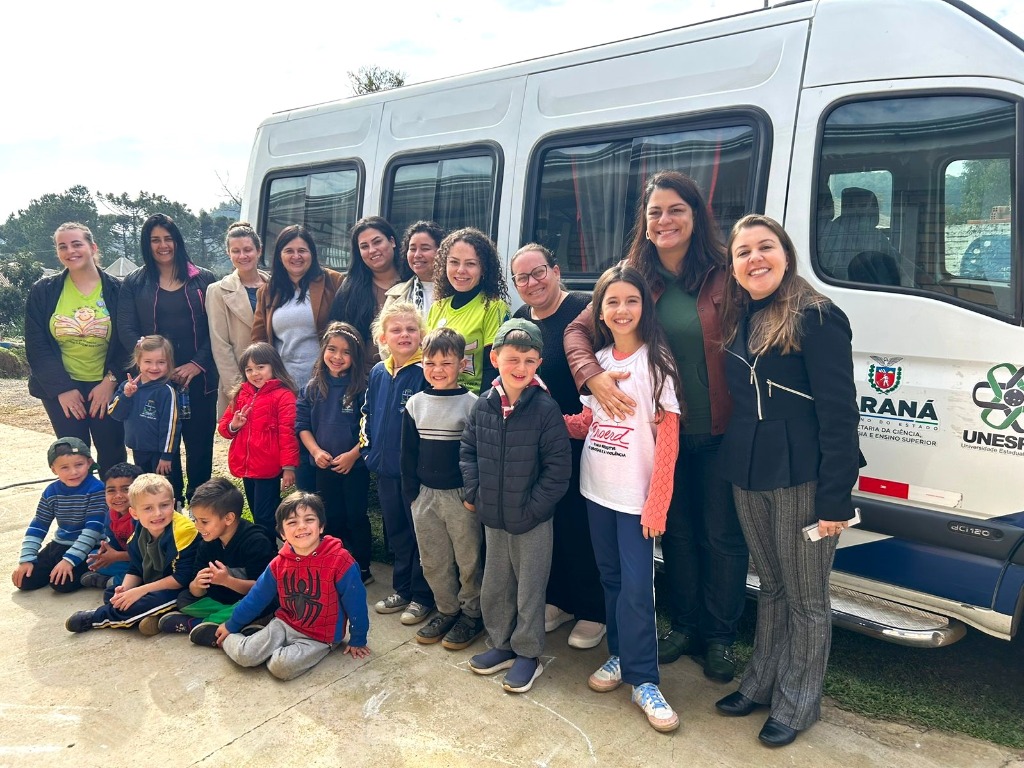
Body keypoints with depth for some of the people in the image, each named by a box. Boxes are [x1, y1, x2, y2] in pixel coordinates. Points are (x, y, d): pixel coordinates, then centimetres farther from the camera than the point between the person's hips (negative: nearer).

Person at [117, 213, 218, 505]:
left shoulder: (203, 280, 7)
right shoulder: (134, 283, 8)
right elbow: (126, 330, -1)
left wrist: (196, 365, -11)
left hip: (199, 377, 0)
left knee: (200, 444, 3)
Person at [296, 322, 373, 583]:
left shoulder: (361, 387, -9)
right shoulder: (313, 387, 3)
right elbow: (302, 424, 4)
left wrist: (353, 455, -17)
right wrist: (316, 451, -9)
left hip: (355, 466, -4)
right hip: (324, 466, 4)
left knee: (356, 518, 6)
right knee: (330, 519, 15)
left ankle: (362, 569, 20)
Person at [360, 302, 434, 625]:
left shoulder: (426, 372, -12)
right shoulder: (378, 373, 7)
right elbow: (368, 412, 17)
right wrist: (367, 448, 10)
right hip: (386, 468, 6)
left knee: (421, 531, 5)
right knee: (396, 531, 17)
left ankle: (422, 596, 18)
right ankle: (402, 589, 32)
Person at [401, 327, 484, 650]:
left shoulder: (471, 403, -9)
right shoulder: (415, 403, 4)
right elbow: (408, 451, 9)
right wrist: (411, 491, 5)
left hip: (461, 494, -4)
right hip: (425, 494, 5)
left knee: (468, 558, 6)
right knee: (432, 561, 14)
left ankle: (472, 614, 24)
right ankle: (447, 611, 31)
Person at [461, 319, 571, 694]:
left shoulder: (545, 408, -16)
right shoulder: (483, 405, -2)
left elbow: (558, 467, -15)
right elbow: (468, 449, 10)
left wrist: (532, 508, -14)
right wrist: (473, 492, 0)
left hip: (532, 521, -5)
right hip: (493, 517, 5)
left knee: (530, 589, 10)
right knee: (494, 586, 18)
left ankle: (528, 654, 27)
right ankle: (502, 644, 38)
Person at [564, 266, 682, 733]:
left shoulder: (656, 363, -9)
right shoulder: (597, 360, 7)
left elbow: (668, 439, -12)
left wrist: (656, 503, -16)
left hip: (636, 497, -5)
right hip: (596, 490, 5)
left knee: (636, 588, -3)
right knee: (611, 579, 16)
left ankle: (643, 680, 10)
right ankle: (621, 655, 31)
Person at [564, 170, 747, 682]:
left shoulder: (723, 276, -10)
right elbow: (578, 330, -1)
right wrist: (593, 375, -20)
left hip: (719, 433, -3)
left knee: (722, 535, 10)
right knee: (676, 532, 17)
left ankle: (721, 637, 30)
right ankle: (685, 626, 37)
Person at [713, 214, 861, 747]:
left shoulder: (817, 318, -12)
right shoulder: (737, 322, 10)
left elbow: (838, 413, -15)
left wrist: (835, 499, -18)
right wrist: (735, 461, 7)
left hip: (800, 479, -6)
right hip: (747, 475, 6)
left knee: (805, 597, 9)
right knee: (770, 587, 20)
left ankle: (797, 703, 26)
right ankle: (760, 683, 35)